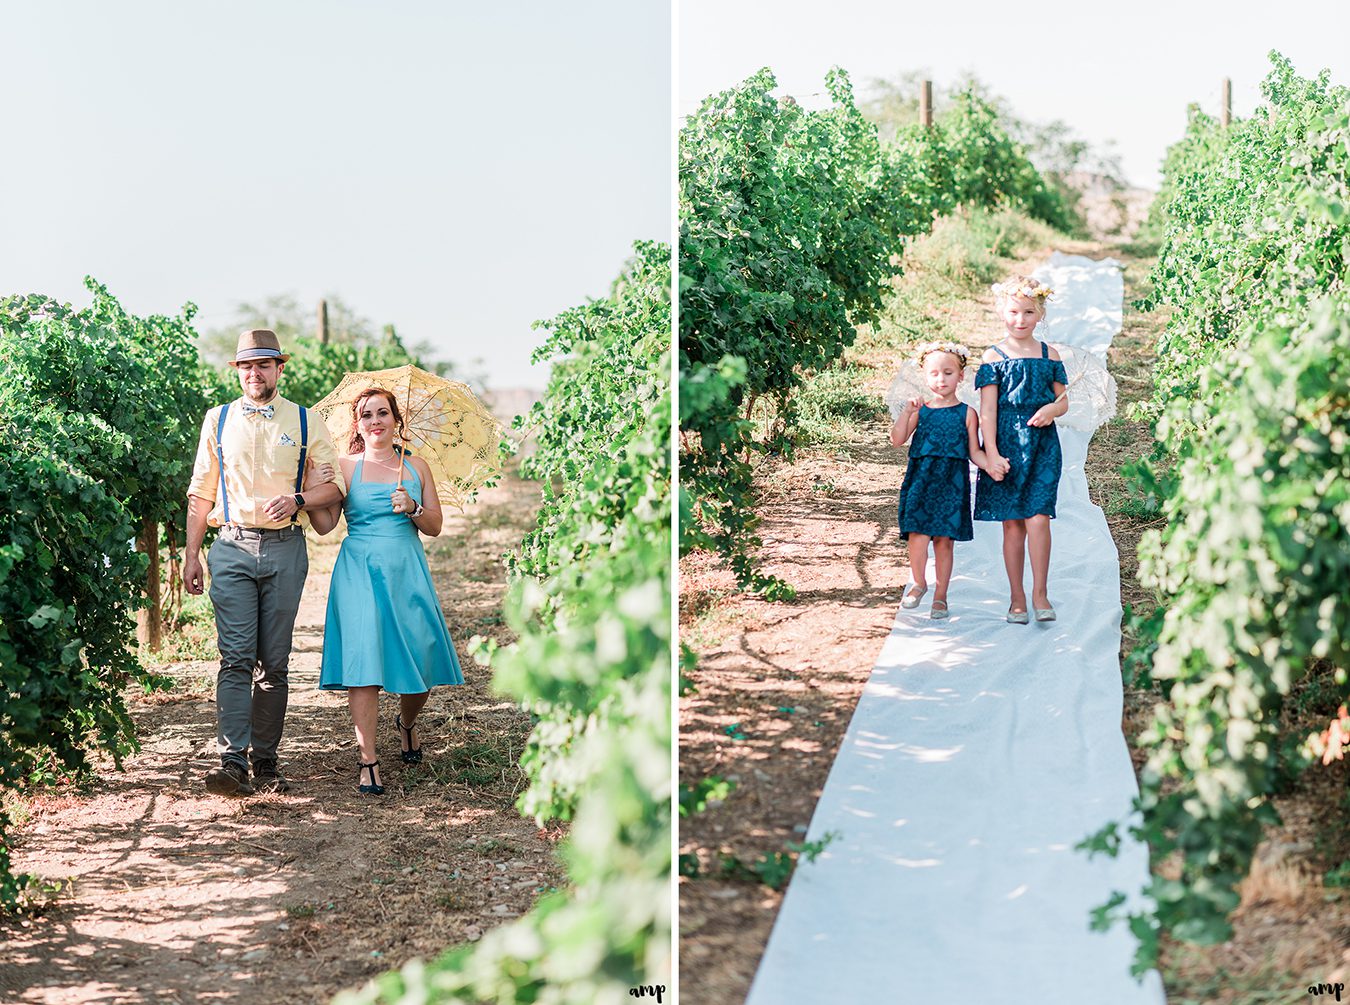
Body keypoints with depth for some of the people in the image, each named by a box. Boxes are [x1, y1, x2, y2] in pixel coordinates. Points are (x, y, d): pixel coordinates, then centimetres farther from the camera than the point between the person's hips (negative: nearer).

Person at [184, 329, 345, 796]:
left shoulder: (303, 422, 8)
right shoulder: (218, 420, 11)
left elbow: (335, 484, 9)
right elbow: (201, 492, 14)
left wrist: (297, 499, -10)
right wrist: (192, 554, 8)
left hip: (284, 548, 0)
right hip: (232, 548, 0)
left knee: (274, 662, 3)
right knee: (235, 657, -11)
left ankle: (266, 763, 10)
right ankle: (232, 762, -17)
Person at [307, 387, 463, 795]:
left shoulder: (416, 467, 11)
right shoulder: (346, 467, 6)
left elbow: (435, 527, 9)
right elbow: (324, 525, -1)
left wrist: (413, 508, -9)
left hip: (407, 572, 2)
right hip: (359, 572, -2)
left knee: (419, 657, -1)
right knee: (363, 660, -12)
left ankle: (407, 723, 33)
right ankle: (368, 762, -11)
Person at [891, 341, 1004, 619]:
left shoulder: (966, 414, 5)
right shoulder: (921, 411, 7)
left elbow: (974, 452, 6)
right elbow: (897, 440, 0)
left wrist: (990, 466, -13)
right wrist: (905, 413, -13)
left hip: (952, 482, 0)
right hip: (920, 479, 0)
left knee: (944, 540, 3)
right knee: (917, 535, -12)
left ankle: (940, 596, 16)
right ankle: (919, 583, 12)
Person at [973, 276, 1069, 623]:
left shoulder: (1049, 355, 9)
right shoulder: (994, 357, 1)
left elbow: (1063, 399, 16)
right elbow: (987, 409, -3)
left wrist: (1052, 409, -8)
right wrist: (992, 454, -11)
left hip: (1043, 445, 1)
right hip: (1006, 442, -1)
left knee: (1037, 518, -11)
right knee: (1012, 525, 4)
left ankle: (1040, 594, -1)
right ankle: (1017, 598, 12)